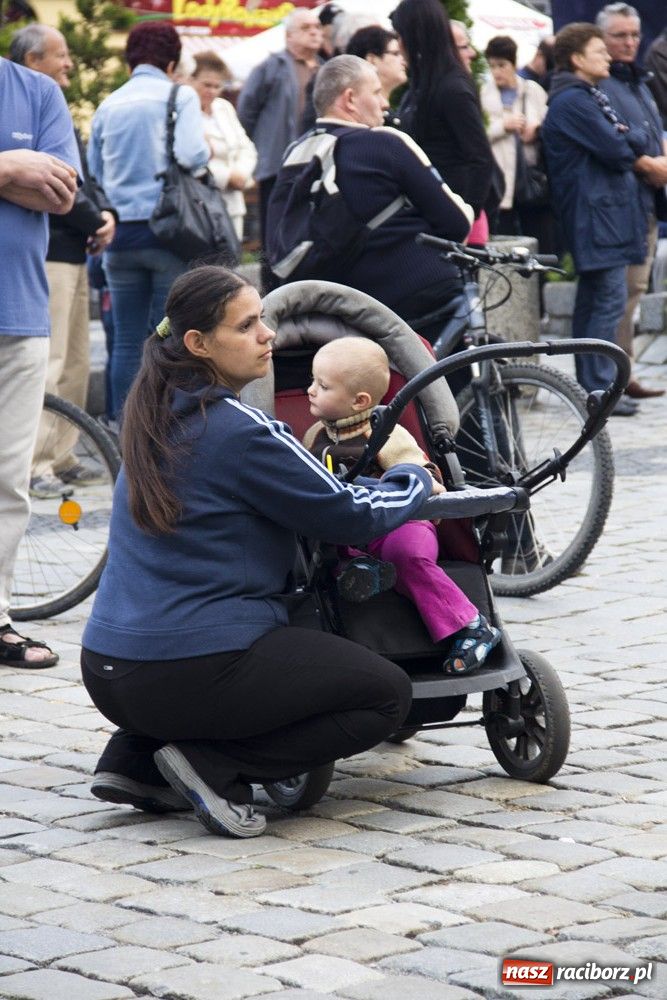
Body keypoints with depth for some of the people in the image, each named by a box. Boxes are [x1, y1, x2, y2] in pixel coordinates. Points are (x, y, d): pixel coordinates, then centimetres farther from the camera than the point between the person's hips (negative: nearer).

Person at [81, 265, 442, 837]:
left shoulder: (155, 419, 11)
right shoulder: (238, 428, -14)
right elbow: (351, 515, -8)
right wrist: (418, 480, 11)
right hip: (194, 674, -8)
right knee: (388, 693, 5)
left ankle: (134, 758, 15)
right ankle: (214, 765, -7)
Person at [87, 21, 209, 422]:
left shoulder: (108, 106, 11)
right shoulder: (180, 96, -2)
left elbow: (93, 176, 14)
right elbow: (191, 155, -15)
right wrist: (208, 151, 4)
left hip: (120, 234, 4)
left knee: (128, 340, 7)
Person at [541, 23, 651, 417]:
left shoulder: (590, 97, 20)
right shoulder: (573, 101, -13)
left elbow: (628, 145, 18)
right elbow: (617, 151, -18)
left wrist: (630, 138, -3)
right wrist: (633, 141, 1)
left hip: (608, 211, 11)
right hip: (597, 212, -11)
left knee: (593, 301, 12)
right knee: (609, 299, -11)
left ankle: (592, 386, 17)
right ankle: (599, 388, -10)